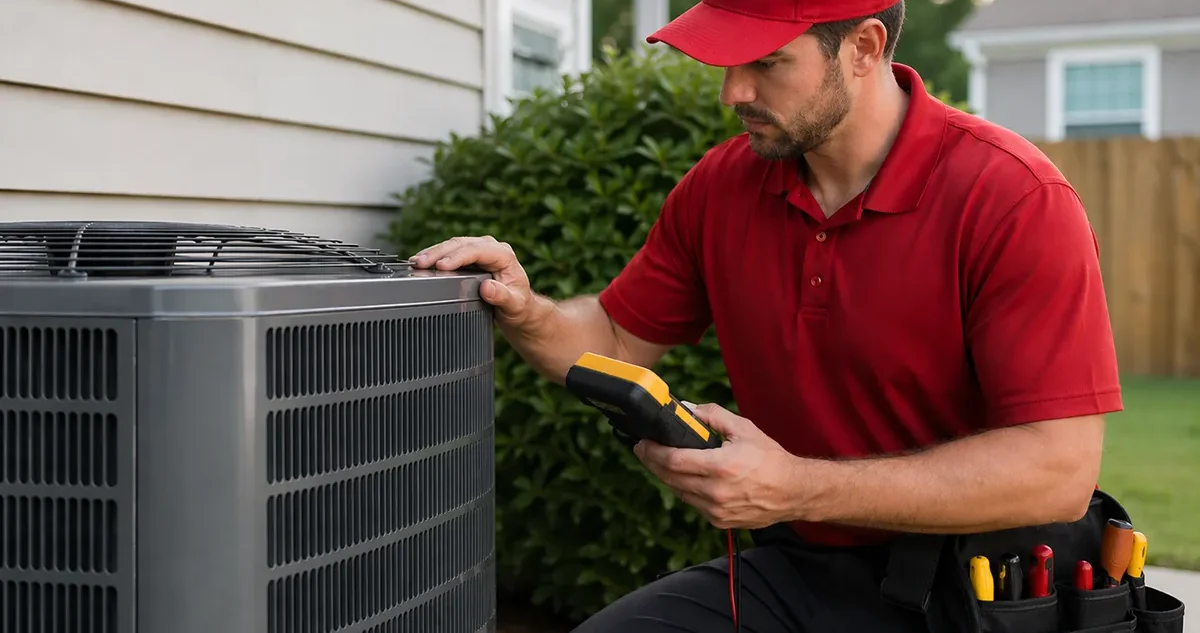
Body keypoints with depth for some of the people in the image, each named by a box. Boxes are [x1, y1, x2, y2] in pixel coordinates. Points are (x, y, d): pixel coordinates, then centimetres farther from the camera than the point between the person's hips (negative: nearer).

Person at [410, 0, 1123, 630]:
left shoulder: (1014, 199, -17)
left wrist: (799, 490, -25)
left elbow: (1060, 472, -22)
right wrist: (527, 314, -8)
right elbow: (618, 342, 16)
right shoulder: (719, 188, 2)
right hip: (795, 571, 5)